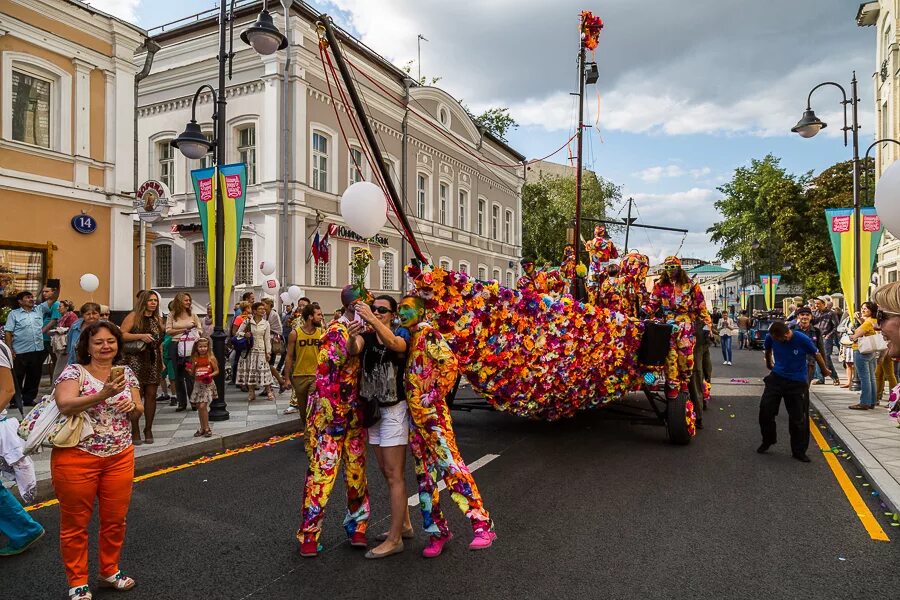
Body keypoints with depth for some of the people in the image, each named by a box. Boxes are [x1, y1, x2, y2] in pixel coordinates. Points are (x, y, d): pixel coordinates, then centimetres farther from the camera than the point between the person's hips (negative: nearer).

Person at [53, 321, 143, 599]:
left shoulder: (127, 373, 5)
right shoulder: (74, 371, -8)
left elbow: (137, 413, 8)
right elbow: (65, 404, -25)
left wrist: (133, 406, -14)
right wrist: (103, 395, -37)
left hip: (120, 458, 4)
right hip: (77, 458, -4)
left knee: (115, 519, 13)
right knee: (76, 523, 10)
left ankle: (109, 572, 34)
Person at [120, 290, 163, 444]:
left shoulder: (158, 319, 15)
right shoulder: (134, 316, -1)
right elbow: (121, 335, -10)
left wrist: (162, 361, 19)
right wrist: (141, 336, -18)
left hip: (153, 361, 5)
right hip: (136, 360, -5)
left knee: (151, 394, 3)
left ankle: (148, 429, 13)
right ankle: (135, 430, 5)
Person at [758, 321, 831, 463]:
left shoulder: (803, 340, -22)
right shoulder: (771, 337, -14)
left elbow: (816, 354, -3)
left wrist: (825, 371, 13)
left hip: (797, 382, -2)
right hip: (777, 377, 3)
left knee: (798, 418, 3)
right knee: (765, 409, -2)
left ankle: (799, 451, 18)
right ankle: (767, 441, 21)